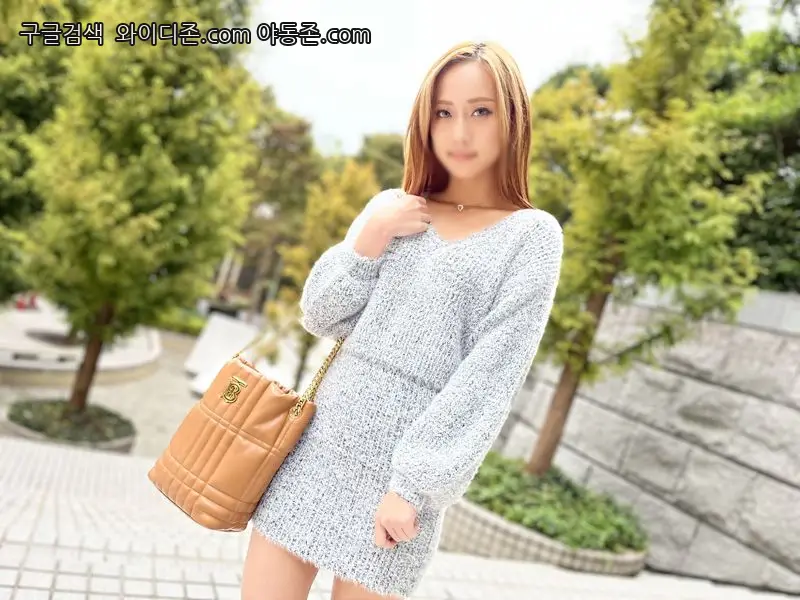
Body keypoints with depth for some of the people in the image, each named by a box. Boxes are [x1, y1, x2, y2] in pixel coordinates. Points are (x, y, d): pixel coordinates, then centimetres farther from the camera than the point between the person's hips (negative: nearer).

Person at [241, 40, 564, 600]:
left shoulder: (531, 234, -3)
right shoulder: (390, 208, 10)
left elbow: (491, 374, -10)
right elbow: (320, 317, 9)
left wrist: (415, 484, -14)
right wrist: (371, 237, -5)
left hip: (406, 456, -4)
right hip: (321, 436, 4)